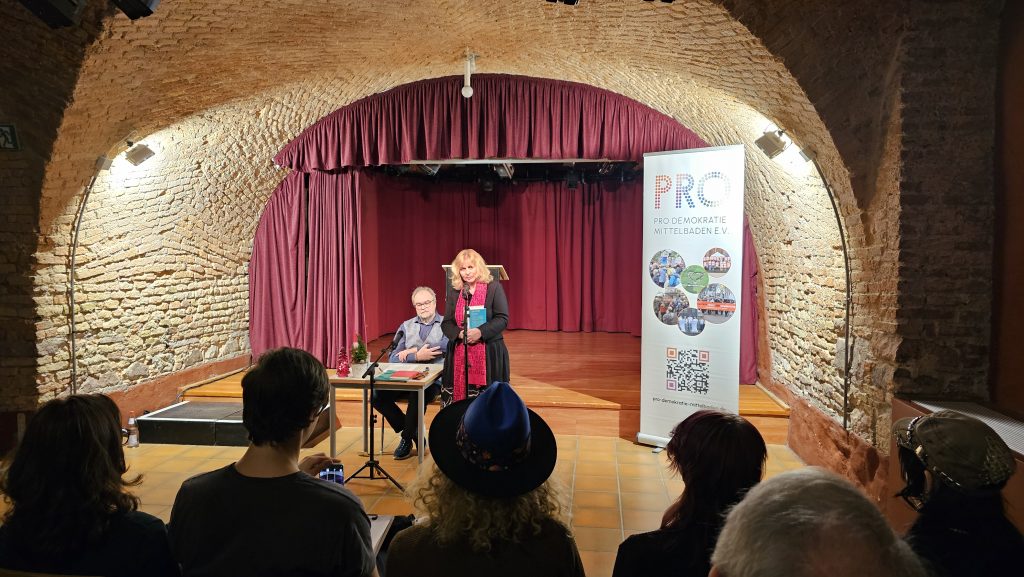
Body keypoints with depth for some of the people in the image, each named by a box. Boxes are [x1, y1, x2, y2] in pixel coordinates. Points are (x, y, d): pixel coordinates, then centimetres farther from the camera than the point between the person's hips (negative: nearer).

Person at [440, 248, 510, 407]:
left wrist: (480, 332, -20)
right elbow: (446, 323, 8)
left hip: (488, 354, -3)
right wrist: (459, 334, -13)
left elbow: (502, 319, -7)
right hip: (459, 355, 3)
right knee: (459, 397, 2)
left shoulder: (494, 287, -1)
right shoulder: (453, 292, 10)